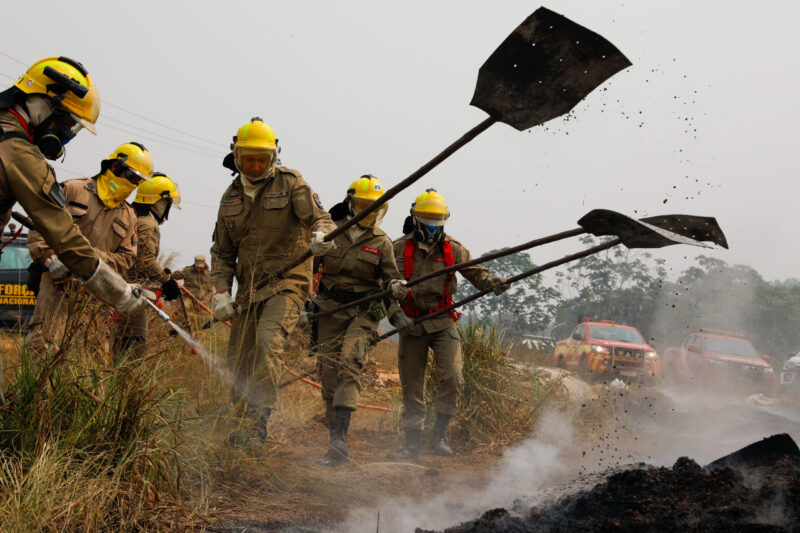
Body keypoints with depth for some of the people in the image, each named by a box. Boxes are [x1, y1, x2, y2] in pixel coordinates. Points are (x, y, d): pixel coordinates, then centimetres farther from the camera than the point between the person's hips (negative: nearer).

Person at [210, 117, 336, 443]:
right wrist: (221, 292, 5)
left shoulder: (290, 183, 0)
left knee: (268, 340, -28)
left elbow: (320, 218, -9)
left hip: (287, 282, -5)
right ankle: (239, 422, 23)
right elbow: (222, 251, 17)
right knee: (241, 361, 6)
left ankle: (260, 419, -27)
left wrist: (321, 236, -34)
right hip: (248, 288, 5)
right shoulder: (231, 198, 13)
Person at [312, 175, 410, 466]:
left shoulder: (382, 242, 5)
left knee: (349, 362, -22)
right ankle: (336, 439, 13)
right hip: (330, 309, 2)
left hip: (364, 311, -2)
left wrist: (396, 286, -17)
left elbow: (390, 277, 7)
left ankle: (339, 439, -29)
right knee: (328, 371, 1)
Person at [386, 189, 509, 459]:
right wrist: (396, 314, -15)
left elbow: (475, 271, 1)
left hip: (442, 323, 0)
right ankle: (412, 442, 16)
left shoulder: (453, 249, 4)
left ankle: (440, 433, 3)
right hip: (410, 325, 0)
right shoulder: (399, 249, 0)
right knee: (411, 386, 4)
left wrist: (492, 282, -21)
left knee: (452, 377, -15)